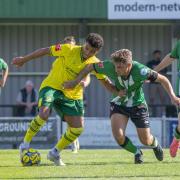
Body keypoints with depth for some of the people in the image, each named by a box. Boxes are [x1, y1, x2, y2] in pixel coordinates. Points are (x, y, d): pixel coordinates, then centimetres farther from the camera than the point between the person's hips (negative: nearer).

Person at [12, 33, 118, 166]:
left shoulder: (95, 64, -5)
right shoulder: (69, 50, -15)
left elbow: (106, 82, 3)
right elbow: (46, 51, -6)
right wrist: (24, 59, 0)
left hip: (72, 95, 4)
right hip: (52, 86, -4)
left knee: (78, 128, -4)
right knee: (44, 114, -29)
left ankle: (55, 153, 18)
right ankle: (25, 144, -8)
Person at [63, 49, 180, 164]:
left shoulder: (140, 70, -33)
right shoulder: (110, 67, -28)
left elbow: (163, 79, -19)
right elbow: (90, 67, -9)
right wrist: (75, 82, -11)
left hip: (138, 105, -1)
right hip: (119, 104, 1)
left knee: (146, 141, 4)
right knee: (119, 136, -19)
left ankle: (155, 144, 45)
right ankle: (137, 153, 14)